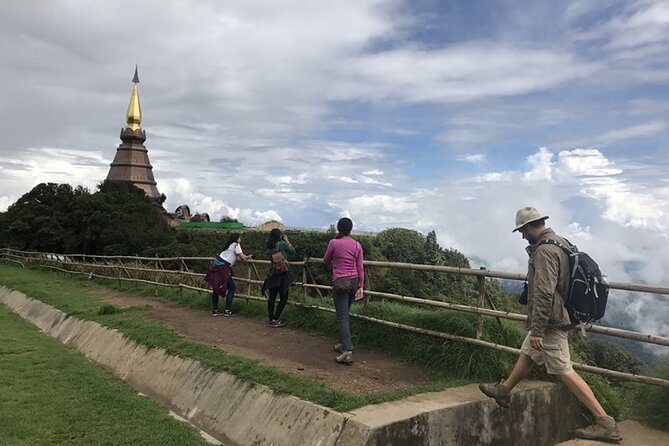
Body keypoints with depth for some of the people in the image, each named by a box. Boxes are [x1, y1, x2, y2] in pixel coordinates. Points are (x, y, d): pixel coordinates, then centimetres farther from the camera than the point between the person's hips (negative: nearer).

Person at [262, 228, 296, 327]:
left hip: (272, 274, 6)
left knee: (272, 297, 11)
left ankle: (270, 319, 16)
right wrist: (287, 241, 9)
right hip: (282, 274, -6)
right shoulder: (282, 244, -10)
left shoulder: (269, 246, 6)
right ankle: (275, 319, -2)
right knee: (283, 298, 3)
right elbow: (293, 251, 1)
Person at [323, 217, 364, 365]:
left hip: (340, 282, -5)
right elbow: (360, 268, 3)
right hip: (354, 281, 5)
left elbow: (326, 261, 6)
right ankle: (342, 343, 28)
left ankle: (347, 351, -15)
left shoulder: (333, 243, -8)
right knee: (346, 313, 20)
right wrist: (361, 286, 5)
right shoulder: (357, 245, 3)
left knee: (342, 317, -7)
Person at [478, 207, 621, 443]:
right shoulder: (560, 242, 9)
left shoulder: (544, 250, -22)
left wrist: (537, 329, -23)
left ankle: (605, 422, 1)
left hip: (550, 321, -10)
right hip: (560, 315, 10)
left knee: (564, 371, -4)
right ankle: (504, 391, 40)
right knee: (526, 354, 22)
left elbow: (544, 293, -27)